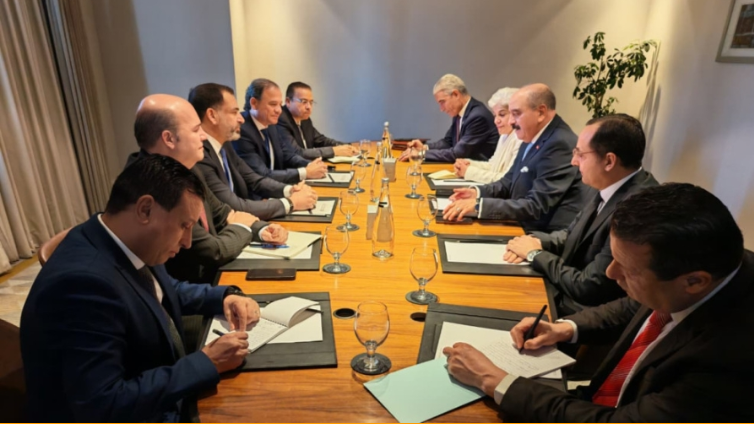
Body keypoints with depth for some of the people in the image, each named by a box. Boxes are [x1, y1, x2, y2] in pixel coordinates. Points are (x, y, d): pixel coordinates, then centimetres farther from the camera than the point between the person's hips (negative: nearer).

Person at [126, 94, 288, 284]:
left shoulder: (184, 170, 1)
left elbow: (221, 213, 13)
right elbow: (215, 252, -22)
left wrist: (261, 229, -4)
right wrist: (242, 227, -3)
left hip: (212, 275, 8)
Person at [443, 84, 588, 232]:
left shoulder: (560, 144, -21)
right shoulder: (533, 138, 6)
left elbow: (536, 206, -25)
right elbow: (510, 182, 15)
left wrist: (478, 205, -27)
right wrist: (477, 192, -2)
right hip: (526, 228, 8)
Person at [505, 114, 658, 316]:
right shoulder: (611, 188, -1)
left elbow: (588, 288, -25)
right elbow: (572, 235, 12)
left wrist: (535, 254, -13)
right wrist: (537, 241, -8)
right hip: (570, 292, 7)